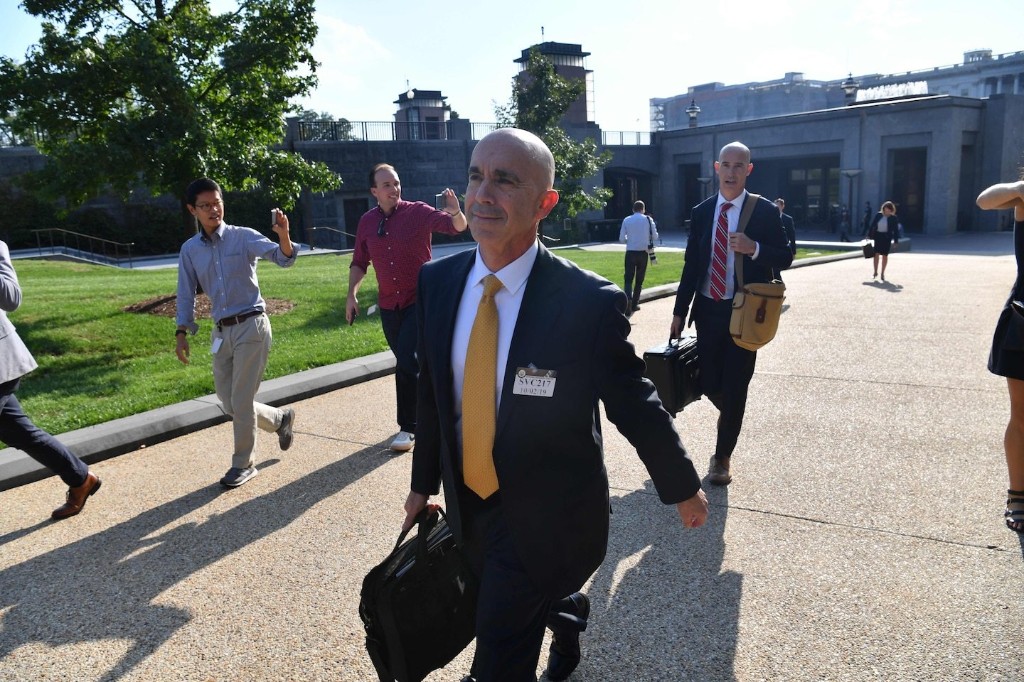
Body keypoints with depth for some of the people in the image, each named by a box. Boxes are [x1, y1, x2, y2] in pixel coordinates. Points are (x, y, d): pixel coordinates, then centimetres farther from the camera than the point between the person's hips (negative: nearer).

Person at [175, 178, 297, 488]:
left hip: (251, 325, -5)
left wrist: (283, 235, -38)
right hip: (221, 332, 5)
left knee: (240, 402, -2)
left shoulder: (244, 237, -5)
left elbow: (283, 259, -18)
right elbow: (186, 294, 12)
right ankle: (281, 419, 36)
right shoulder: (189, 250, 8)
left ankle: (243, 463, 16)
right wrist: (182, 333, 4)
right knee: (229, 403, 11)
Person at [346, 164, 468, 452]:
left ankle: (408, 426, 0)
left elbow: (457, 227, -20)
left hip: (418, 301, -5)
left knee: (407, 361, -12)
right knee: (406, 363, 14)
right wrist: (352, 294, -1)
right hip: (389, 304, 5)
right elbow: (359, 262, 11)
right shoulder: (367, 222, 3)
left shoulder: (418, 212, -9)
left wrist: (455, 213, -42)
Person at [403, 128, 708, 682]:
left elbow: (634, 404, -10)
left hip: (547, 516, -5)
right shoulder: (437, 281, -7)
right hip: (467, 503, 5)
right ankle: (569, 611, 60)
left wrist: (682, 488, 3)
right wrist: (424, 481, 13)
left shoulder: (590, 303, -23)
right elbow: (432, 390, 4)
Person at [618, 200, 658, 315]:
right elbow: (655, 236, 3)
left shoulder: (626, 220, 0)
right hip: (643, 252, 1)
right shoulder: (648, 219, 0)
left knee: (628, 279, -1)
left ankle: (629, 300, -26)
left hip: (630, 252, -1)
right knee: (639, 279, 14)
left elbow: (622, 238, 1)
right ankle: (634, 304, 20)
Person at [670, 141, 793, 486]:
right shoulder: (701, 212, 5)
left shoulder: (765, 211, -4)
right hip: (708, 309, 3)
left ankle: (723, 456, 18)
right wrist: (680, 311, 4)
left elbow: (785, 258, -2)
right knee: (709, 383, 8)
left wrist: (755, 248, -23)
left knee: (735, 387, 2)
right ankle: (730, 416, 43)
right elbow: (691, 264, 7)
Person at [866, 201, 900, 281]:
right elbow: (872, 225, 6)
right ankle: (875, 272, 8)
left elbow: (896, 230, -2)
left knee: (885, 255, 4)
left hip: (887, 237, -1)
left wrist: (896, 241, -4)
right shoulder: (878, 215, 0)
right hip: (878, 236, 1)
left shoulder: (894, 218, -4)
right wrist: (869, 235, 4)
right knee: (876, 254, -4)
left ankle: (882, 273, 15)